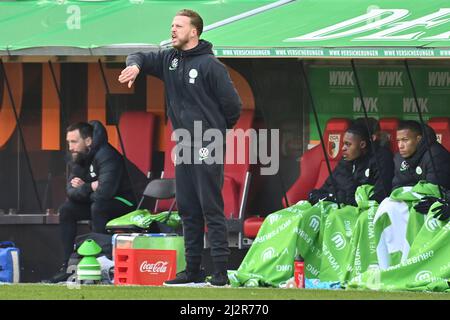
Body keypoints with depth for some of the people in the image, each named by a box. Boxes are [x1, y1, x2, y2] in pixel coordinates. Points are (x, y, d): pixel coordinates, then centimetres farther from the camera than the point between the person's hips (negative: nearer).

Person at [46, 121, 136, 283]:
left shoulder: (106, 156, -25)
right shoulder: (77, 157, 2)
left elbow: (105, 191, -37)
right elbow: (71, 190, -3)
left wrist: (82, 188, -17)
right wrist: (89, 188, -23)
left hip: (122, 203, -9)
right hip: (95, 202, 9)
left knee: (98, 207, -35)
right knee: (66, 210, -2)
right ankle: (67, 265, -5)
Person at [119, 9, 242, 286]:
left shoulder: (210, 65, -10)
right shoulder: (169, 59, 10)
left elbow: (233, 105, -8)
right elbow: (141, 58, 21)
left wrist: (215, 130, 5)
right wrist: (135, 65, -4)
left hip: (207, 148, -7)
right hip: (183, 147, 7)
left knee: (212, 210, -8)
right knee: (188, 211, 9)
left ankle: (221, 272, -8)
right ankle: (193, 271, 14)